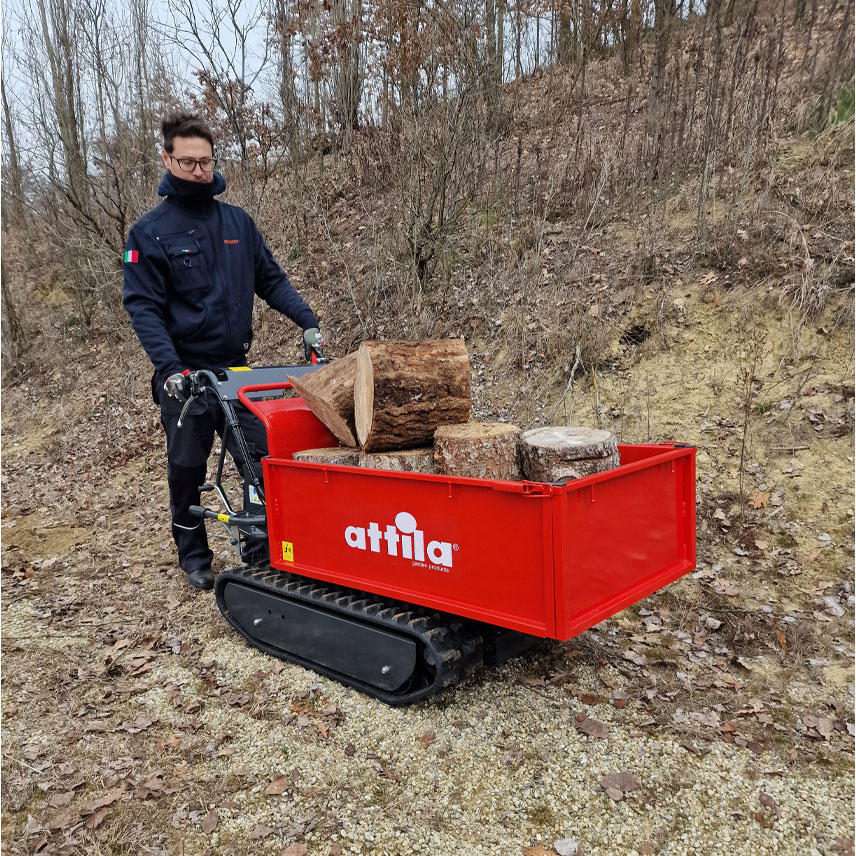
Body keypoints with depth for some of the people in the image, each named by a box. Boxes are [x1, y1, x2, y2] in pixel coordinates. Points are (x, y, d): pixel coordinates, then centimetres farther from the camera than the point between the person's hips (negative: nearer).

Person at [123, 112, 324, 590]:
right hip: (186, 376, -2)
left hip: (236, 369, 3)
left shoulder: (238, 222, 8)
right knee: (187, 471, 9)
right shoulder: (150, 232, -3)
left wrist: (308, 321, -4)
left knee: (261, 462, 1)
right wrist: (169, 367, -22)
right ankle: (194, 557, 28)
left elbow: (271, 279, 10)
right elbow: (143, 307, -8)